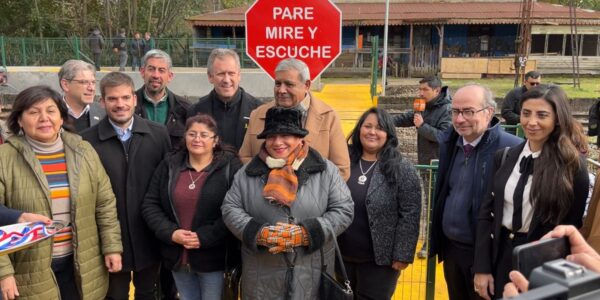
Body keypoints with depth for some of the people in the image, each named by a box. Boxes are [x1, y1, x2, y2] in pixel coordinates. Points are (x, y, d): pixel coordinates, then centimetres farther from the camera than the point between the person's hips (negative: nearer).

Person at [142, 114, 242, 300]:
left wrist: (205, 237, -19)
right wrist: (170, 233, -11)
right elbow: (150, 205, 3)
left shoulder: (230, 167, -7)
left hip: (213, 256, -3)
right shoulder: (169, 166, 5)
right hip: (177, 255, 4)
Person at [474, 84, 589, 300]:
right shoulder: (504, 157, 0)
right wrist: (482, 267, -2)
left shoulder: (573, 165, -12)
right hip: (500, 256, 4)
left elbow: (573, 227, -8)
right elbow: (487, 212, 2)